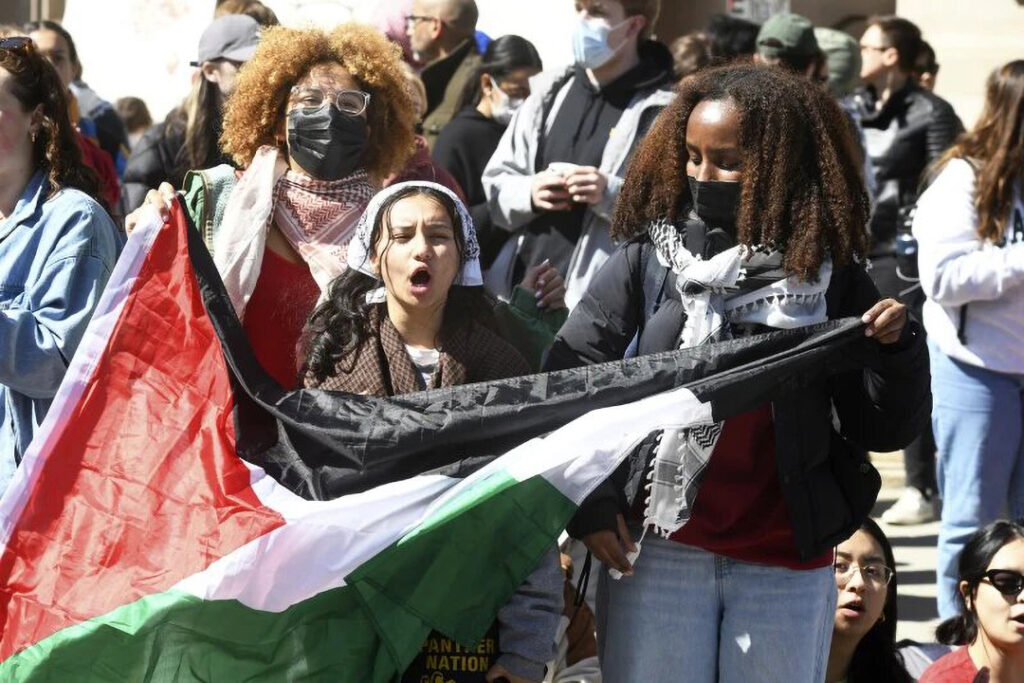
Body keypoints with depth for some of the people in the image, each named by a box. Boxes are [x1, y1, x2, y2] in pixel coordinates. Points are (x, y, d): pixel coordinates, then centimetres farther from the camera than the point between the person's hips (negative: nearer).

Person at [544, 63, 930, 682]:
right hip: (657, 553, 0)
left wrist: (897, 349, -15)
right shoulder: (647, 259, 1)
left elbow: (885, 431, 2)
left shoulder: (829, 276, 1)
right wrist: (588, 504, -8)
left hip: (788, 567, 0)